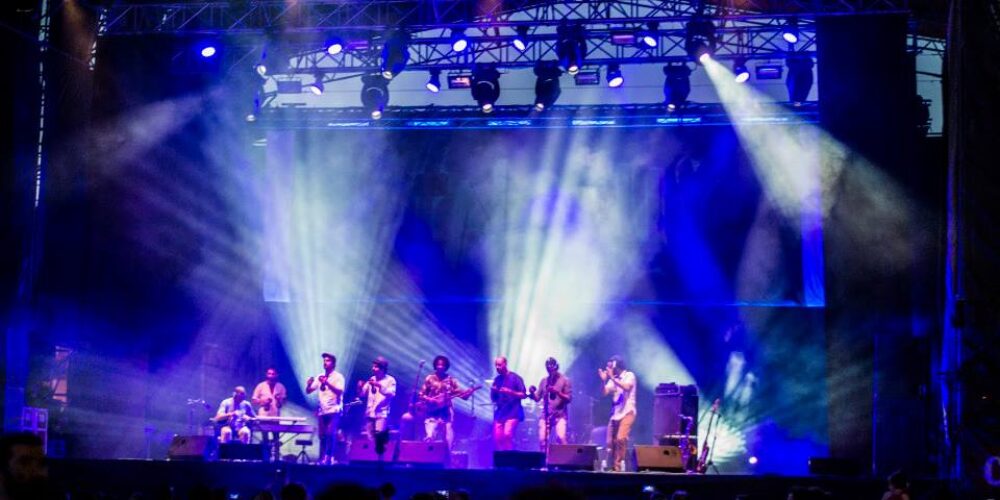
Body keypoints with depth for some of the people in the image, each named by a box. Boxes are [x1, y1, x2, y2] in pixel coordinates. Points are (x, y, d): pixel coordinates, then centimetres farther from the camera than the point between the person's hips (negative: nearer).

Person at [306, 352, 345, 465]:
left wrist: (327, 383, -27)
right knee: (322, 435, 3)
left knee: (330, 433, -17)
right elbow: (308, 391, 12)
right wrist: (309, 384, -10)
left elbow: (339, 391, -16)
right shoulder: (319, 377, 12)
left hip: (334, 410, -5)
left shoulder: (338, 377, -2)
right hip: (322, 411, 5)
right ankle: (322, 458, 10)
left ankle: (329, 458, -12)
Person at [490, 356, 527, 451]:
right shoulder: (497, 379, 13)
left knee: (507, 434, -22)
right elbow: (493, 398, 18)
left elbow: (523, 395, -5)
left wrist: (510, 392, -18)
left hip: (512, 413, -5)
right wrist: (493, 391, -4)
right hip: (499, 414, 5)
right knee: (497, 438, -3)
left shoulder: (515, 378, -2)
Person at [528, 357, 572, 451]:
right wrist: (532, 393, -13)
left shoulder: (565, 380, 0)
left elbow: (569, 398, -5)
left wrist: (558, 392, -21)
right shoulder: (544, 381, 12)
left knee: (560, 437, -24)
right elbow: (537, 397, 9)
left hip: (560, 415, -4)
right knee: (542, 439, -5)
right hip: (546, 415, 4)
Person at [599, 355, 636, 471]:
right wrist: (604, 380, -10)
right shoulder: (613, 379, 13)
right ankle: (613, 466, 12)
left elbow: (626, 387, -23)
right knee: (611, 441, 3)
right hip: (615, 413, 7)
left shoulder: (629, 375, -3)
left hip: (627, 412, -7)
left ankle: (618, 465, -15)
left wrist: (612, 378, -22)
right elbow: (605, 393, 4)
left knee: (621, 438, -21)